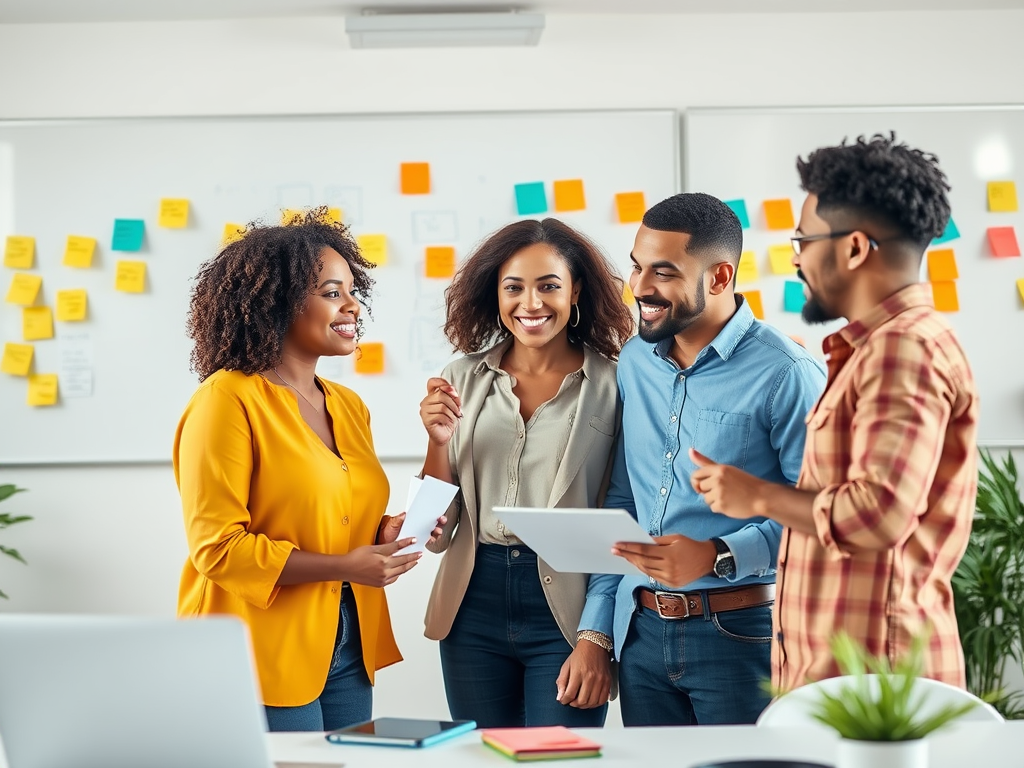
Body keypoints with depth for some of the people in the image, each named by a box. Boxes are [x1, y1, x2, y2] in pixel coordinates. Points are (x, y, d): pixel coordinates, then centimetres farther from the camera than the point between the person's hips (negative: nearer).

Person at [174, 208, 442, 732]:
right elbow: (216, 547, -16)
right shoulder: (228, 400, -11)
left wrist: (389, 533, 1)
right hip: (265, 658, -7)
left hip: (347, 651, 7)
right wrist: (343, 566, -20)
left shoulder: (349, 406, 13)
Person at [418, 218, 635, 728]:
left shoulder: (613, 385, -5)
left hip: (567, 608, -3)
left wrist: (598, 641, -11)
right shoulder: (463, 379, 5)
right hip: (474, 606, 3)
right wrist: (439, 442, -9)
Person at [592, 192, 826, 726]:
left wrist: (717, 558, -24)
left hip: (740, 634, -5)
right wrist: (595, 629, 8)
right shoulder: (634, 362, 8)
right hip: (641, 630, 6)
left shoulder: (787, 375, -12)